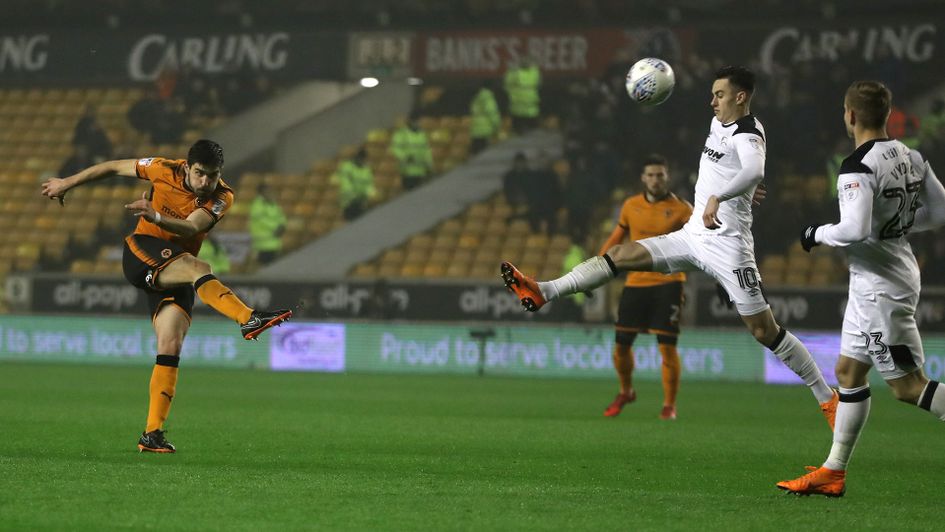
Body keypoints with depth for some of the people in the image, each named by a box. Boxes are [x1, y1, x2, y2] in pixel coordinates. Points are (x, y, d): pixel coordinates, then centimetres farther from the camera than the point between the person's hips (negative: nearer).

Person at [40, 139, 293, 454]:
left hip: (174, 274, 3)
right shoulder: (165, 170, -6)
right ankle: (248, 319, -55)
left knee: (170, 348, -9)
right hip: (141, 252, -3)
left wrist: (156, 217, -44)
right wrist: (68, 183, 16)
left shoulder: (222, 197, -6)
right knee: (198, 268, -33)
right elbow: (115, 167, 8)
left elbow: (191, 228, -25)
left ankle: (152, 433, -9)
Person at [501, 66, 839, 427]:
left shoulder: (747, 135, -17)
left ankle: (828, 398, 0)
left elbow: (754, 171, -39)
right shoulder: (719, 123, 10)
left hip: (727, 245, -9)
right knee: (620, 255, 2)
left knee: (764, 330, -8)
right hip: (693, 235, 9)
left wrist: (718, 197, -51)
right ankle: (543, 293, 2)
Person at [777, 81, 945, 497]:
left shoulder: (858, 167, -21)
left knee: (907, 385, -6)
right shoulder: (911, 158, 5)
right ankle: (833, 473, 21)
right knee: (848, 372, 15)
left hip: (879, 287, -10)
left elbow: (855, 230, -30)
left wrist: (816, 235, -12)